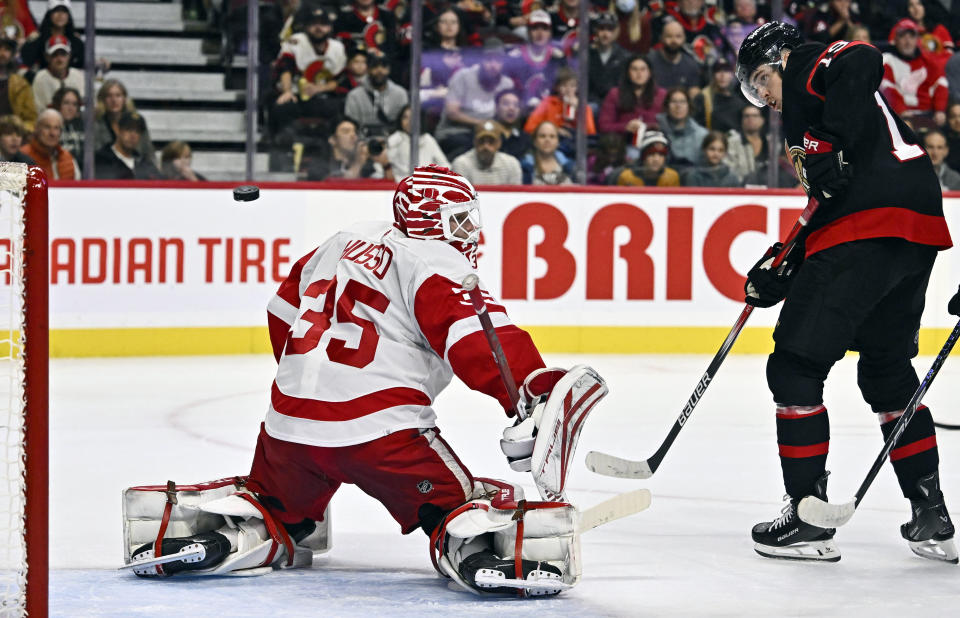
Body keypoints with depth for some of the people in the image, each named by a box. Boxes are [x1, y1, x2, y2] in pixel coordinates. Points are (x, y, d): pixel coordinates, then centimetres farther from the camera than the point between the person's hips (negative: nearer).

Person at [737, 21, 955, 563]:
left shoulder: (808, 65, 7)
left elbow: (863, 63, -18)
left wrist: (837, 149, -21)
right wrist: (782, 271, 21)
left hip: (869, 229, -10)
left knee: (795, 368, -1)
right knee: (888, 370, 22)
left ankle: (809, 518, 1)